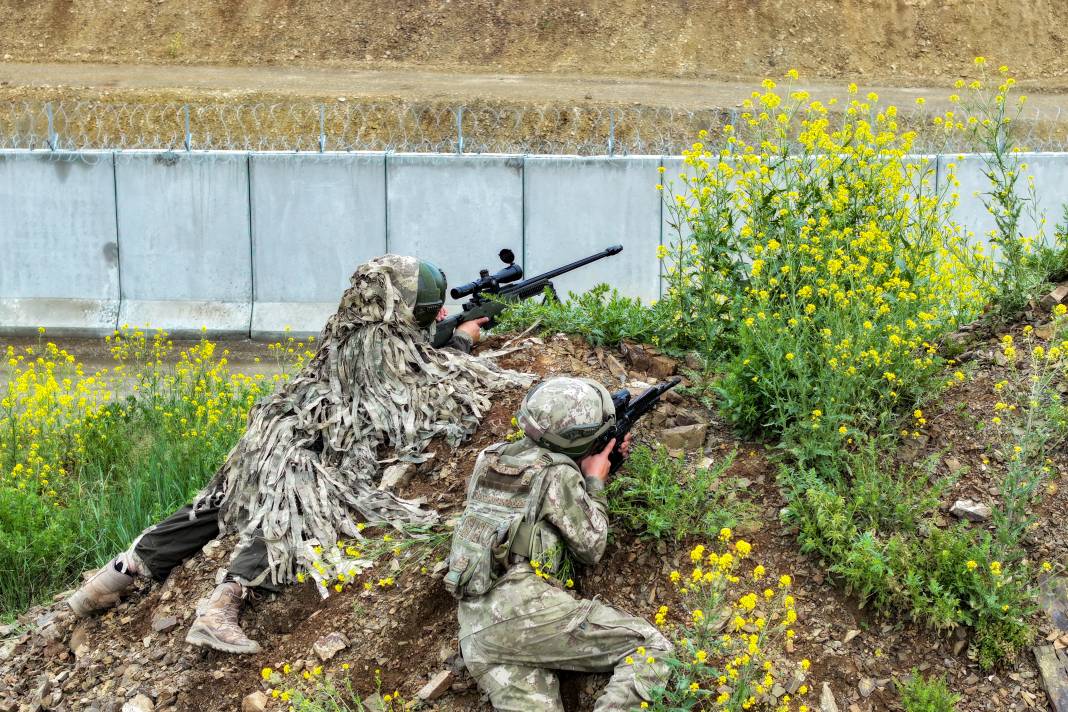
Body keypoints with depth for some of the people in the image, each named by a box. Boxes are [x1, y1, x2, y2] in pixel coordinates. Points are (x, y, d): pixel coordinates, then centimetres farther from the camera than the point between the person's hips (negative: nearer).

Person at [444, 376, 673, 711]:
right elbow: (591, 547, 9)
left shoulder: (490, 458, 20)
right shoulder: (559, 474, -2)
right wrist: (595, 481, 20)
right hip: (522, 607, -7)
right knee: (651, 647, -6)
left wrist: (594, 466, 35)